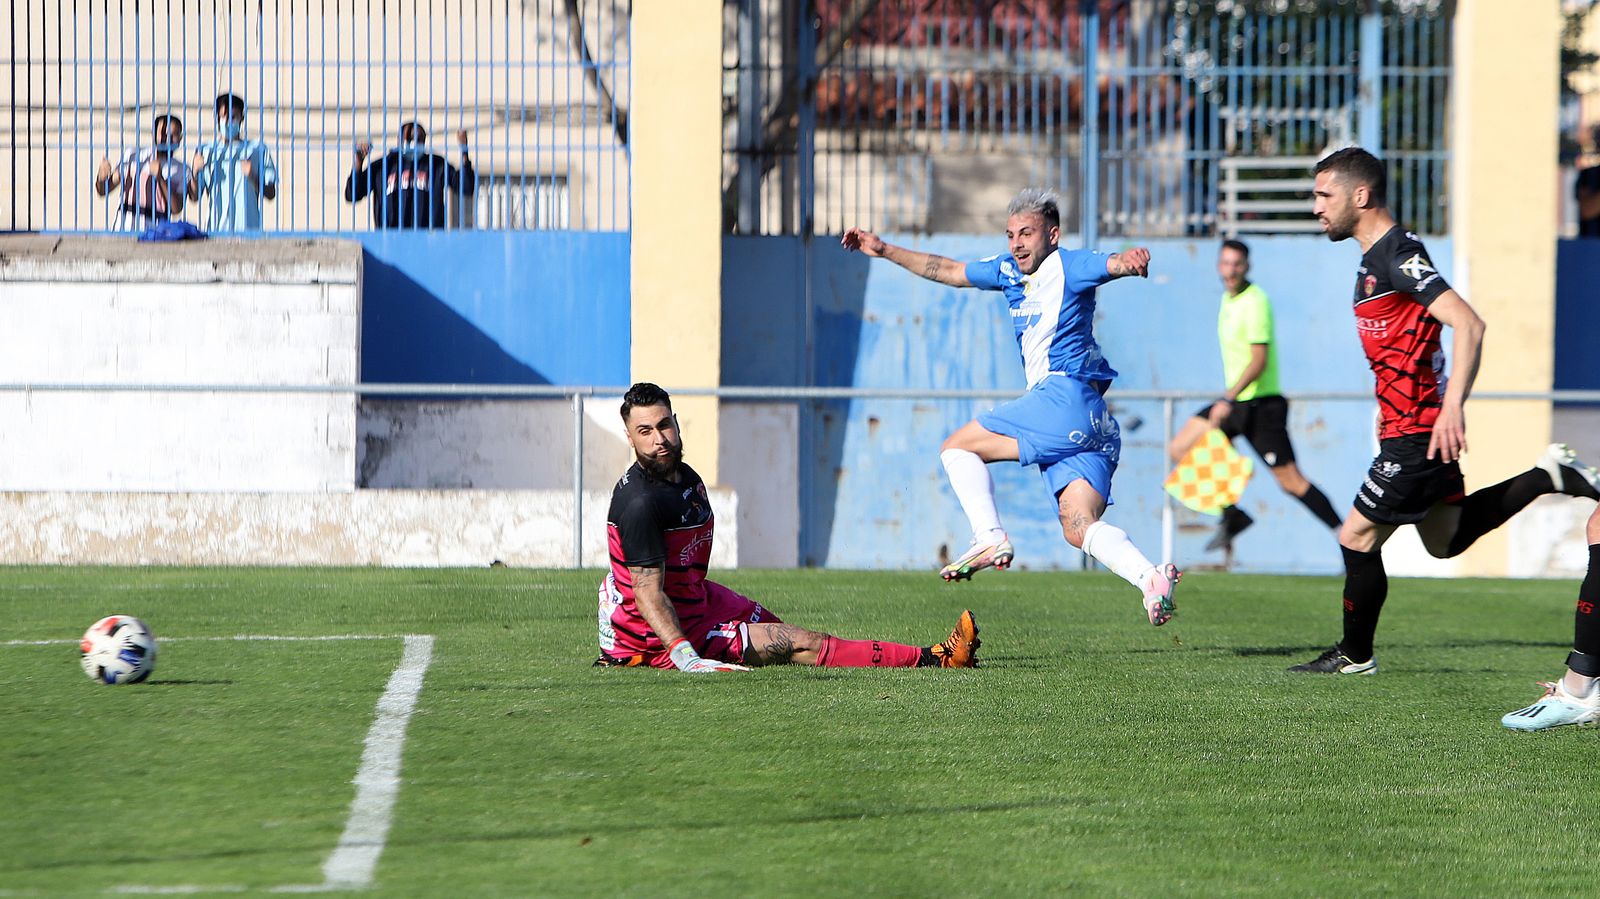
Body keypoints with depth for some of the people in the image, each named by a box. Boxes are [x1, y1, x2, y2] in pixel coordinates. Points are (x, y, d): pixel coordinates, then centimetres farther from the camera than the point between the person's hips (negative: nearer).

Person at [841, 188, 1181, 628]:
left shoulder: (1068, 266, -4)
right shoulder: (1009, 270, 22)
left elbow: (1111, 263, -23)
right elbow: (950, 271, 32)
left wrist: (1132, 258, -47)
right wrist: (885, 251, 33)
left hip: (1064, 396, -9)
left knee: (957, 446, 0)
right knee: (1079, 527, -7)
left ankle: (990, 538, -11)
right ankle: (1150, 578, -25)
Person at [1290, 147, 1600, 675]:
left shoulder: (1398, 256, -19)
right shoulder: (1376, 257, 12)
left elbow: (1468, 324, -28)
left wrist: (1452, 405, -36)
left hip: (1417, 434, -10)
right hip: (1418, 428, 10)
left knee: (1358, 537, -3)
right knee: (1445, 542, 20)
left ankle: (1355, 656, 11)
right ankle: (1548, 477, 19)